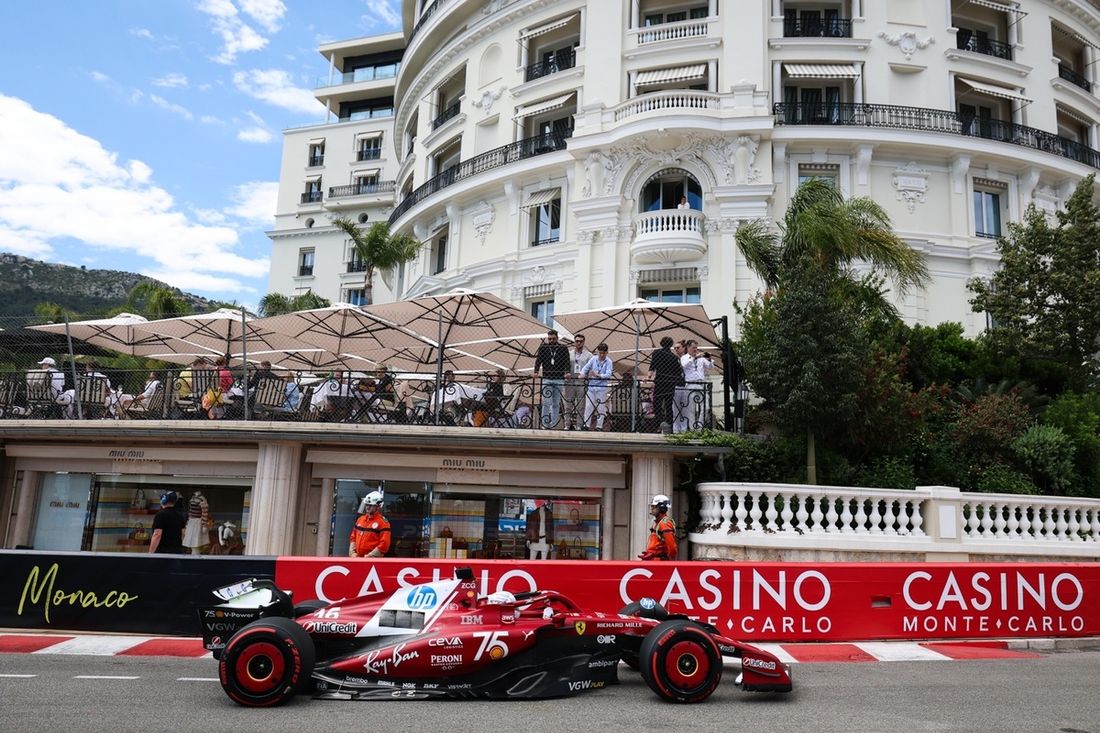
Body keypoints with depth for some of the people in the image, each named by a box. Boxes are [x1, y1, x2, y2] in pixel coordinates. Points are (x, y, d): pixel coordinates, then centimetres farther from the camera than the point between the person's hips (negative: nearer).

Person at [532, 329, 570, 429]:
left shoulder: (563, 348, 5)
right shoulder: (543, 347, 6)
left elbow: (567, 361, -3)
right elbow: (538, 360, -1)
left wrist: (567, 372, -21)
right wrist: (536, 371, -18)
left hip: (559, 379, 1)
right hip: (547, 379, -1)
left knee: (556, 404, 5)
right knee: (546, 402, -7)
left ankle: (553, 424, 11)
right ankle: (545, 424, 0)